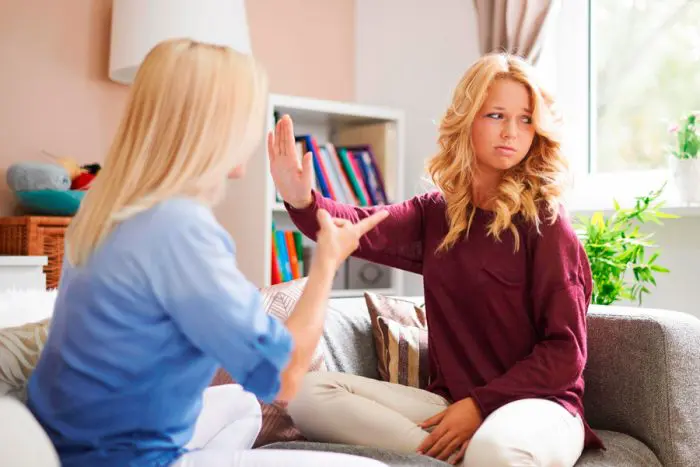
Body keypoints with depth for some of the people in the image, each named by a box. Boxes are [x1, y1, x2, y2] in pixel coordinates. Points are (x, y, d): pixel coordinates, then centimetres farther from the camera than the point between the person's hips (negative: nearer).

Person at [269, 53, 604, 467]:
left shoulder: (543, 220, -6)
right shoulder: (435, 214, 9)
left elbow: (565, 351, -8)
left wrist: (479, 404, -17)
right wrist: (303, 202, -31)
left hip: (536, 403, -6)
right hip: (451, 401, 6)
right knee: (310, 394, -14)